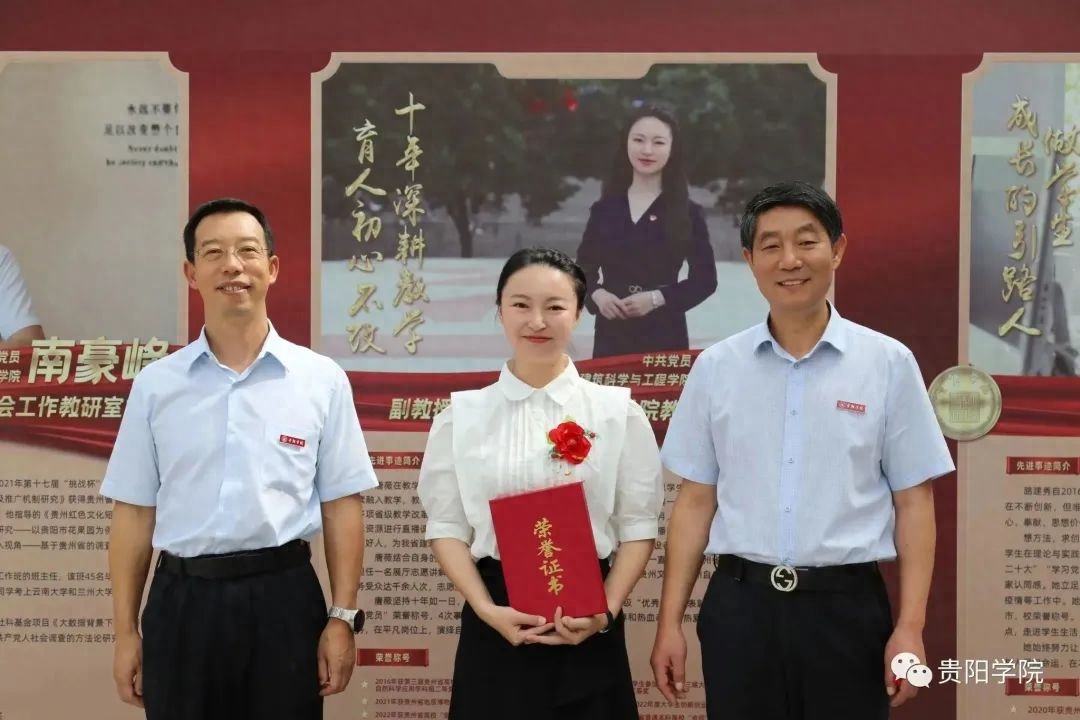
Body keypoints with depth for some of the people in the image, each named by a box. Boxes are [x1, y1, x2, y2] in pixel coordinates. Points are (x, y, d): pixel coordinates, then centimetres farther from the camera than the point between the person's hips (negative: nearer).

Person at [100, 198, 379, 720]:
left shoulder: (322, 379, 1)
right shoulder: (155, 384, 4)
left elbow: (341, 507, 2)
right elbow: (133, 513, 6)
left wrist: (343, 617, -2)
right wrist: (125, 632, 5)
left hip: (283, 599, -1)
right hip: (182, 602, 1)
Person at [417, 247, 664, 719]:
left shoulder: (619, 413, 0)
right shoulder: (462, 415, 2)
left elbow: (639, 525, 0)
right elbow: (446, 526, 2)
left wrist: (607, 611, -12)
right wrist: (487, 610, -11)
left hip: (586, 624, 0)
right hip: (496, 627, 1)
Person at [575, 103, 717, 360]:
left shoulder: (688, 213, 1)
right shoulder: (604, 209, 9)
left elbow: (705, 278, 0)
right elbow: (584, 267, 13)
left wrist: (657, 298, -14)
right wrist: (597, 295, -9)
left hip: (664, 336, -2)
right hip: (612, 334, 2)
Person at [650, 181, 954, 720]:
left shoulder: (889, 363, -1)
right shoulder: (715, 368, 4)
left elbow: (913, 503, 1)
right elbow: (696, 501, 7)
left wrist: (910, 627, -5)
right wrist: (670, 622, 4)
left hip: (846, 607, -1)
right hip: (739, 606, 1)